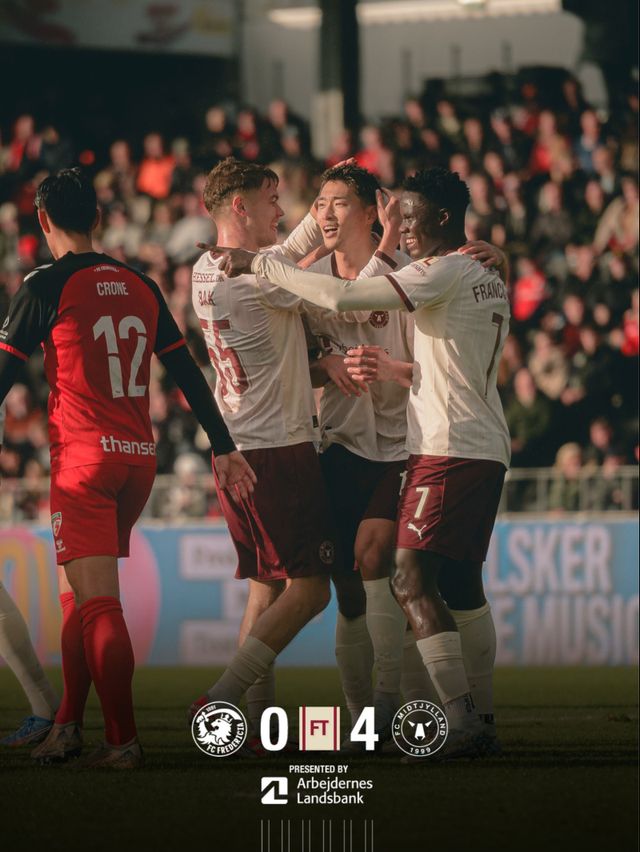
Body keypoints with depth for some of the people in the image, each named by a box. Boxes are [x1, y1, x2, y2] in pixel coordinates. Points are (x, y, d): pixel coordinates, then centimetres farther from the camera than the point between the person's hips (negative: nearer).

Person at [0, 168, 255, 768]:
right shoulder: (140, 286, 11)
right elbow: (188, 374, 13)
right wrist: (223, 448, 19)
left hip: (83, 457, -6)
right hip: (139, 456, 6)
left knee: (98, 603, -7)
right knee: (79, 594, 17)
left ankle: (123, 740, -14)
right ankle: (68, 726, 18)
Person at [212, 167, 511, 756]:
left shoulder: (447, 273, -12)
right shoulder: (489, 279, 16)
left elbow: (341, 297, -19)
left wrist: (260, 263, -12)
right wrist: (389, 249, 26)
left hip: (449, 450, -10)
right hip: (488, 448, 10)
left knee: (413, 581, -13)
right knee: (461, 584, 15)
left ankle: (459, 724, -19)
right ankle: (481, 718, 18)